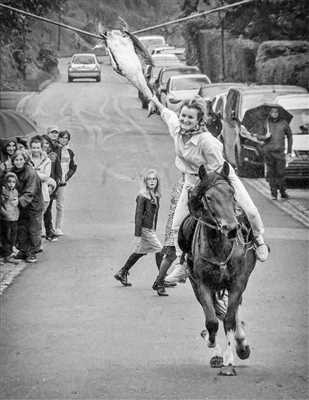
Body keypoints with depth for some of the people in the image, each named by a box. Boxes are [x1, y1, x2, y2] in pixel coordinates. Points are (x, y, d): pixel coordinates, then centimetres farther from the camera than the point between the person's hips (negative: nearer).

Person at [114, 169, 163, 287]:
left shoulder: (156, 196, 11)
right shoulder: (142, 196, -13)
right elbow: (138, 215, -14)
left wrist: (154, 229, 18)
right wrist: (138, 234, -17)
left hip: (151, 229, 8)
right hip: (144, 228, -8)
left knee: (140, 252, 15)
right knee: (159, 251, -7)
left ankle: (122, 273, 26)